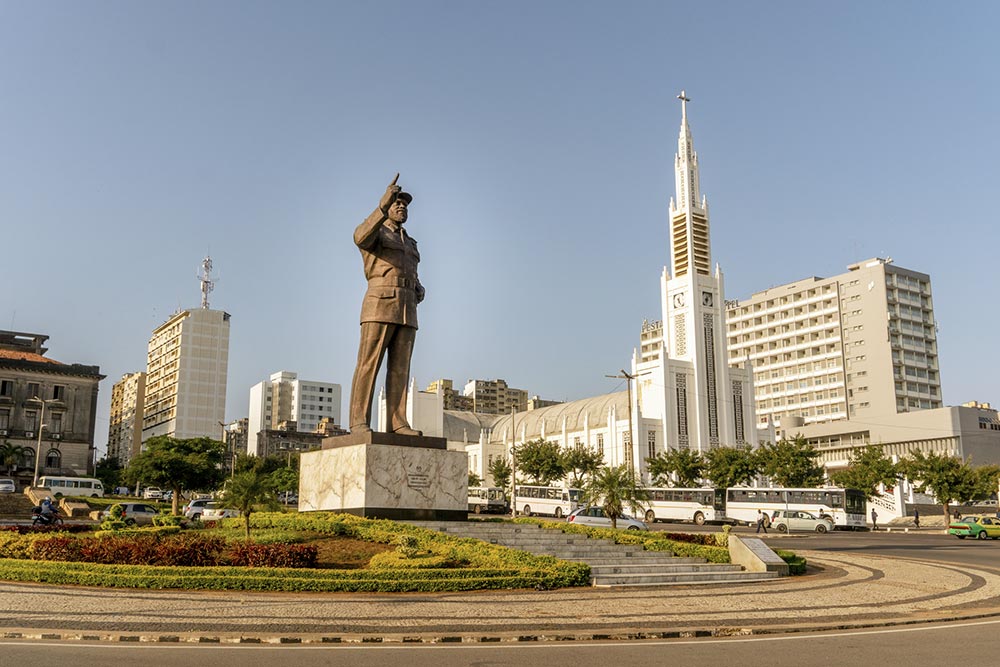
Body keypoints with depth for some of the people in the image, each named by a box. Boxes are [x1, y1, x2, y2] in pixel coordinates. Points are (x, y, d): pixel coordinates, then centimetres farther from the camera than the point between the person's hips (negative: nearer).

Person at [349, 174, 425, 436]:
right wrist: (383, 205, -33)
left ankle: (396, 423, -4)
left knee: (400, 368, -1)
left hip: (406, 310, 6)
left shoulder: (409, 244, 29)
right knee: (369, 365, -11)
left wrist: (419, 291, 5)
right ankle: (359, 422, -11)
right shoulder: (374, 232, 6)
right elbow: (360, 237, -21)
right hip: (380, 305, -6)